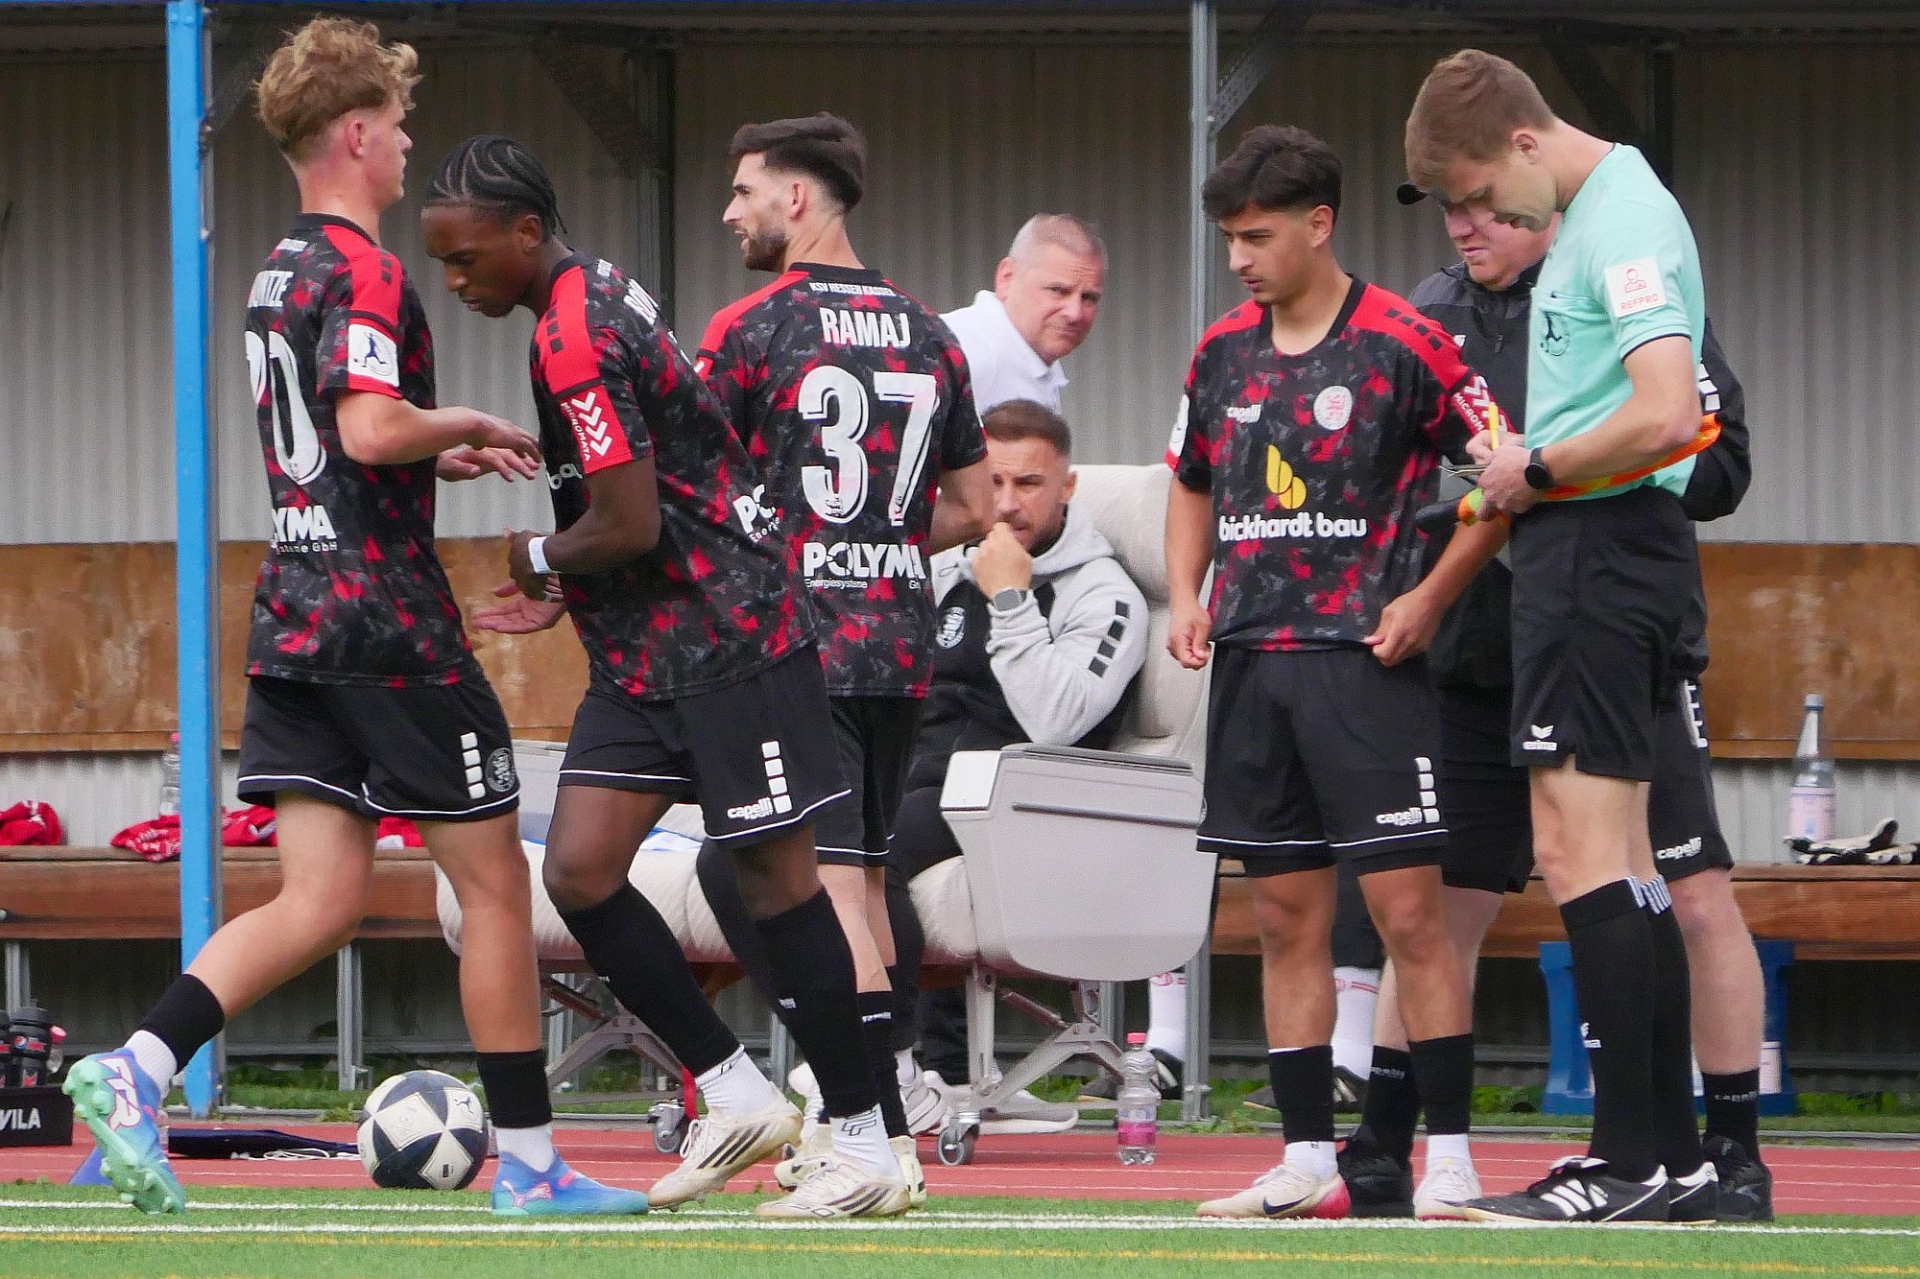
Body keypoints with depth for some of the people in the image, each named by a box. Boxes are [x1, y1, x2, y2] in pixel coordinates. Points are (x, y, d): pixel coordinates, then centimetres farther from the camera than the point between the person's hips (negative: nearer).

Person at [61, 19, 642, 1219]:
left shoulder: (280, 275, 17)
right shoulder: (362, 270, -13)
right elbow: (371, 429, -26)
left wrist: (443, 457, 18)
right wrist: (471, 427, -8)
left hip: (295, 621, 8)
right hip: (389, 622, -8)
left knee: (321, 901, 2)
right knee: (495, 886, 3)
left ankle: (135, 1070, -17)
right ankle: (531, 1163, 8)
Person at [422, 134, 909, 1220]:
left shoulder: (577, 338, -19)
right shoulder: (598, 295, 12)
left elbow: (630, 525, -23)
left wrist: (542, 559, -3)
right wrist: (568, 594, 14)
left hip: (724, 638, -10)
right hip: (646, 652, 10)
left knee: (775, 876, -3)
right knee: (580, 868, 1)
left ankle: (868, 1154, 4)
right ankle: (739, 1097, 10)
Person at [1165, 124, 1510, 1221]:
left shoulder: (1403, 343, -7)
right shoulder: (1225, 349, 11)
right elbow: (1194, 485, 26)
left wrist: (1425, 598, -11)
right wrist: (1186, 596, 11)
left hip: (1364, 659, -6)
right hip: (1252, 662, 6)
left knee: (1408, 908, -8)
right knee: (1287, 916, 7)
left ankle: (1452, 1158, -4)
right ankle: (1308, 1162, 11)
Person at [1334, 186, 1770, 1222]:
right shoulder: (1429, 317, 11)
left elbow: (1718, 468, -9)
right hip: (1479, 663, 5)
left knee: (1699, 902, -7)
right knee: (1436, 905, 8)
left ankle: (1736, 1157, 1)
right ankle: (1382, 1154, 17)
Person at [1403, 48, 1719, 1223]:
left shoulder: (1624, 223, -15)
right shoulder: (1588, 215, 16)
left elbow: (1666, 416, -26)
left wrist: (1535, 472, -13)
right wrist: (1524, 471, 9)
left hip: (1602, 547, -11)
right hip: (1591, 552, 11)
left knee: (1580, 851, -11)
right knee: (1618, 861, 12)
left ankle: (1632, 1161, -12)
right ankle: (1673, 1158, 15)